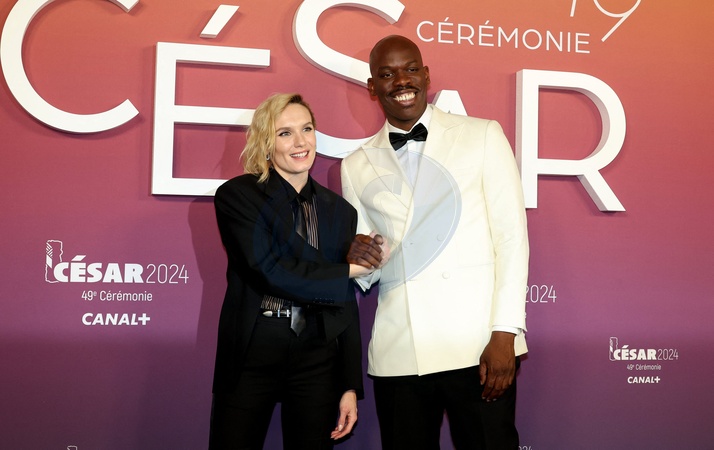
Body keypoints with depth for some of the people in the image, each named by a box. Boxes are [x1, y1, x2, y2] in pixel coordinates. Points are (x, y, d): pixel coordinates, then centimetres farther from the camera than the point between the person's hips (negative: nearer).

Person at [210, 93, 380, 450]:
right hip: (250, 357, -3)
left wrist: (351, 385, 6)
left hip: (317, 362, 3)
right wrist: (350, 270, -9)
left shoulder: (340, 210, 8)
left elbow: (346, 306, 8)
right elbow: (269, 272, -16)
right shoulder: (237, 195, -4)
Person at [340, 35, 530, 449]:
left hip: (479, 347, -2)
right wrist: (357, 260, -8)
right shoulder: (356, 166, 12)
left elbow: (511, 235, -1)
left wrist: (505, 332, -10)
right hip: (397, 354, 3)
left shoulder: (483, 136, 4)